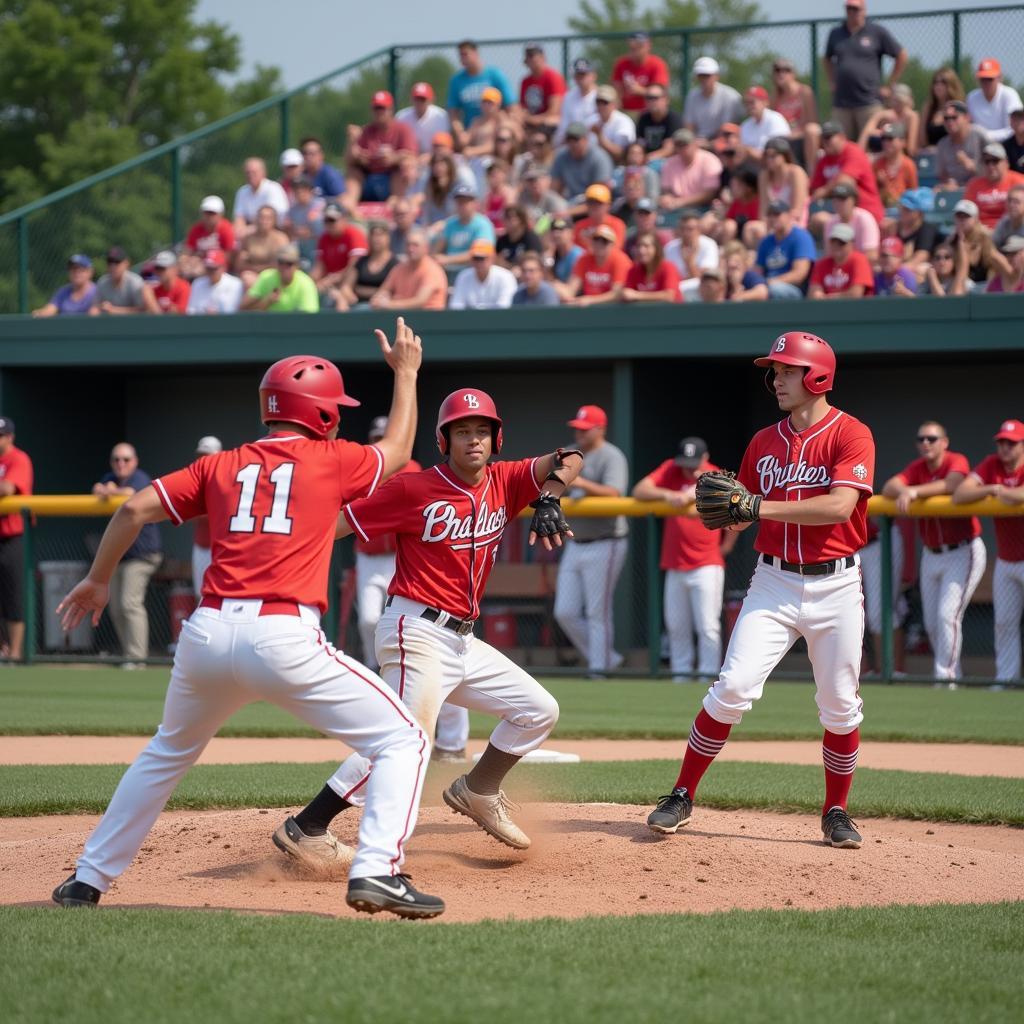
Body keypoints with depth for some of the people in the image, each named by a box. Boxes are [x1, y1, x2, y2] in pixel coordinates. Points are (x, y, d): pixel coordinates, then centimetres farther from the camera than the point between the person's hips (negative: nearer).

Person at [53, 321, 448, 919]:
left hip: (207, 632, 5)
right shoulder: (331, 461, 8)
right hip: (284, 639, -5)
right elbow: (398, 451, 29)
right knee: (403, 741, 2)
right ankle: (377, 870, -16)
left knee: (168, 754, 29)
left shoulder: (221, 467, 16)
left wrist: (97, 581, 24)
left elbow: (136, 510, 10)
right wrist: (406, 373, 43)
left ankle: (89, 880, 31)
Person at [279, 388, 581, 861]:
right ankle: (306, 828, -20)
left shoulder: (503, 483, 6)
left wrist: (548, 498, -21)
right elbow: (339, 521, -12)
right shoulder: (414, 489, -10)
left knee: (539, 711, 15)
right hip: (417, 631, -8)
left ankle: (476, 792, 30)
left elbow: (568, 460, 0)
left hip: (463, 640, 8)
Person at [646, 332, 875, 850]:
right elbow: (745, 516, 15)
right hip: (773, 581, 3)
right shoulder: (763, 442, 9)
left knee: (840, 706, 4)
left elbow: (839, 506, -22)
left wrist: (758, 506, -25)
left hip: (835, 586, -3)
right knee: (733, 687, -10)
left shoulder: (851, 435, -7)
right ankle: (682, 797, -3)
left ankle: (836, 813, 20)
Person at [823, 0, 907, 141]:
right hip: (841, 102, 4)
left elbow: (901, 56, 5)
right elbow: (827, 59, 30)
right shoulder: (836, 33, 13)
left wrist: (889, 86, 2)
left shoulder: (877, 32, 1)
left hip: (869, 101, -4)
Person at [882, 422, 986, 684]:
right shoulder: (917, 468, 5)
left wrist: (915, 491, -35)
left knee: (948, 615, -16)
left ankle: (946, 677, -12)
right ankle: (951, 672, 22)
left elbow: (951, 485, -32)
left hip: (963, 553, -6)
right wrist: (903, 491, -32)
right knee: (932, 623, 8)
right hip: (931, 555, 6)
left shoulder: (957, 461, -10)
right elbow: (888, 488, -9)